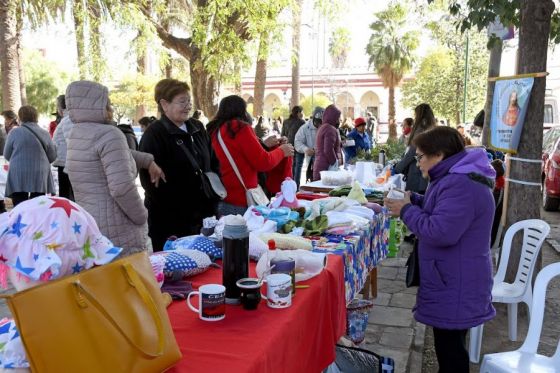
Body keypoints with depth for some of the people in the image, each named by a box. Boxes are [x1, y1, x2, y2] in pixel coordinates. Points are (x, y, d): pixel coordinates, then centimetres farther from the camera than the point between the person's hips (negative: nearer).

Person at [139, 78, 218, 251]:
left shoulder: (197, 128, 10)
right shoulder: (154, 134, -12)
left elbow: (213, 162, 20)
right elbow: (150, 179, -18)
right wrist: (174, 205, -19)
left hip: (202, 214, 7)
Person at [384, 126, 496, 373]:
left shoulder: (460, 186, -24)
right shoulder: (457, 178, 12)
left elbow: (440, 232, -29)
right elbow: (443, 212, 23)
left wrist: (406, 211, -16)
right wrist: (413, 200, 7)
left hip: (455, 289, -11)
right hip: (451, 282, 11)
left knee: (450, 352, 1)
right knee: (448, 346, 21)